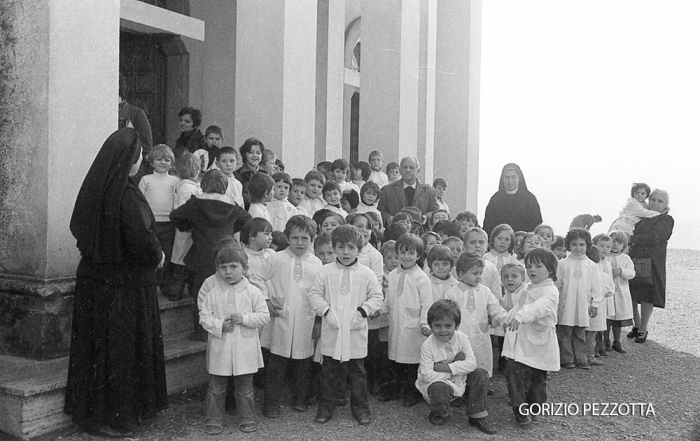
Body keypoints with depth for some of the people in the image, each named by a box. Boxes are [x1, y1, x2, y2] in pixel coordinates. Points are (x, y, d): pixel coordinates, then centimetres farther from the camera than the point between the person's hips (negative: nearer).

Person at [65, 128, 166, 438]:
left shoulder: (94, 188, 2)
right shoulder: (126, 195, -22)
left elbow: (77, 227, 14)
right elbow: (141, 239, -25)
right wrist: (158, 256, -4)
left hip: (93, 278, 8)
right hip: (124, 284, -8)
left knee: (96, 345, 18)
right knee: (120, 349, 5)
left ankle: (86, 409, 32)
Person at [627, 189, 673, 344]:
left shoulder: (667, 220, 0)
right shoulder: (642, 216, 17)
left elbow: (654, 237, -14)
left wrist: (631, 239, -15)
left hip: (651, 263, -5)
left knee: (647, 297, -1)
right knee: (631, 296, 6)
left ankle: (643, 330, 13)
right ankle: (637, 325, 25)